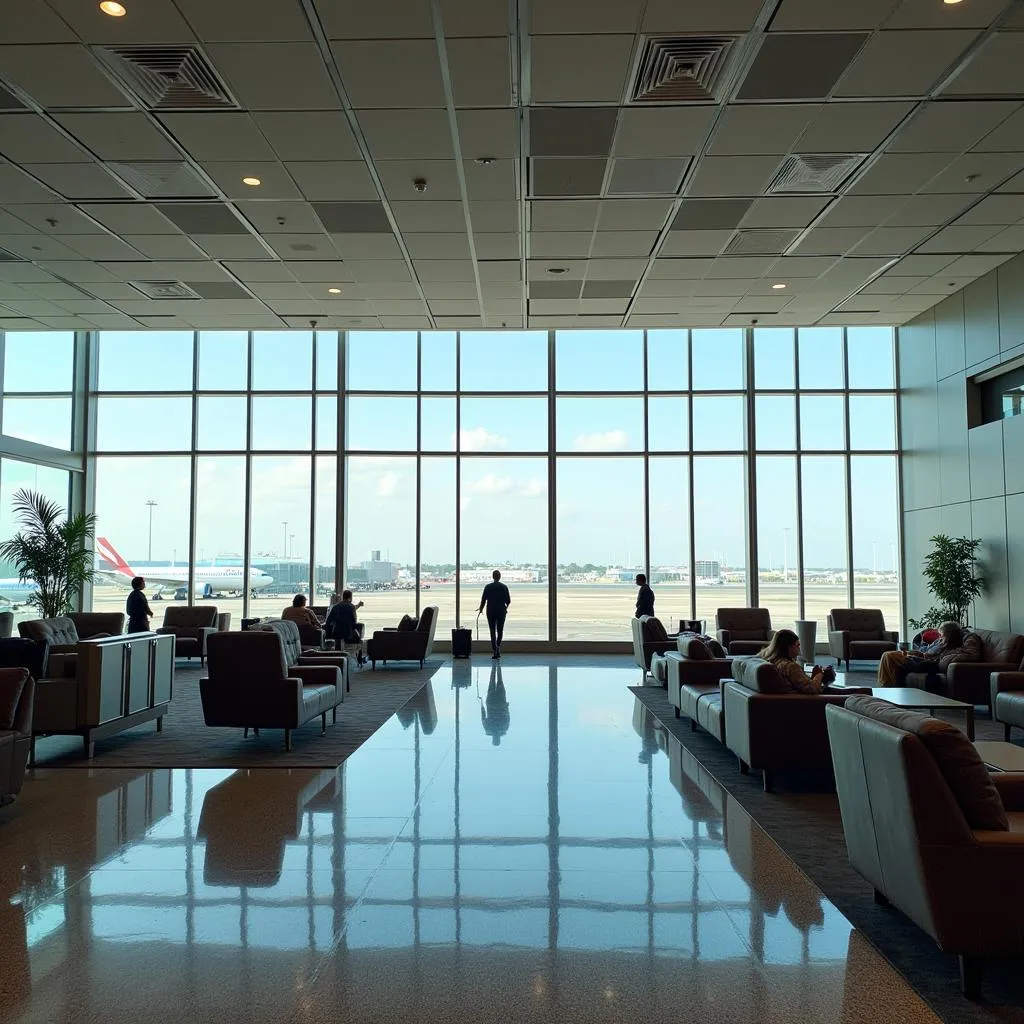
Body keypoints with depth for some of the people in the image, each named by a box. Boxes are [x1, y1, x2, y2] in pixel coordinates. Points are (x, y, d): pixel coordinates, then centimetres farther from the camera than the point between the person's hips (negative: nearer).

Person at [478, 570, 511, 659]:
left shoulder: (488, 587, -5)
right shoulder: (504, 587, -3)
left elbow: (483, 600, -3)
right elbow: (508, 601, 0)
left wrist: (481, 609, 14)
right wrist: (505, 607, 22)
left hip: (491, 612, 0)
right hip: (501, 611, 0)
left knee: (493, 631, 5)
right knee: (500, 631, 16)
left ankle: (494, 651, -2)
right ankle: (498, 648, 5)